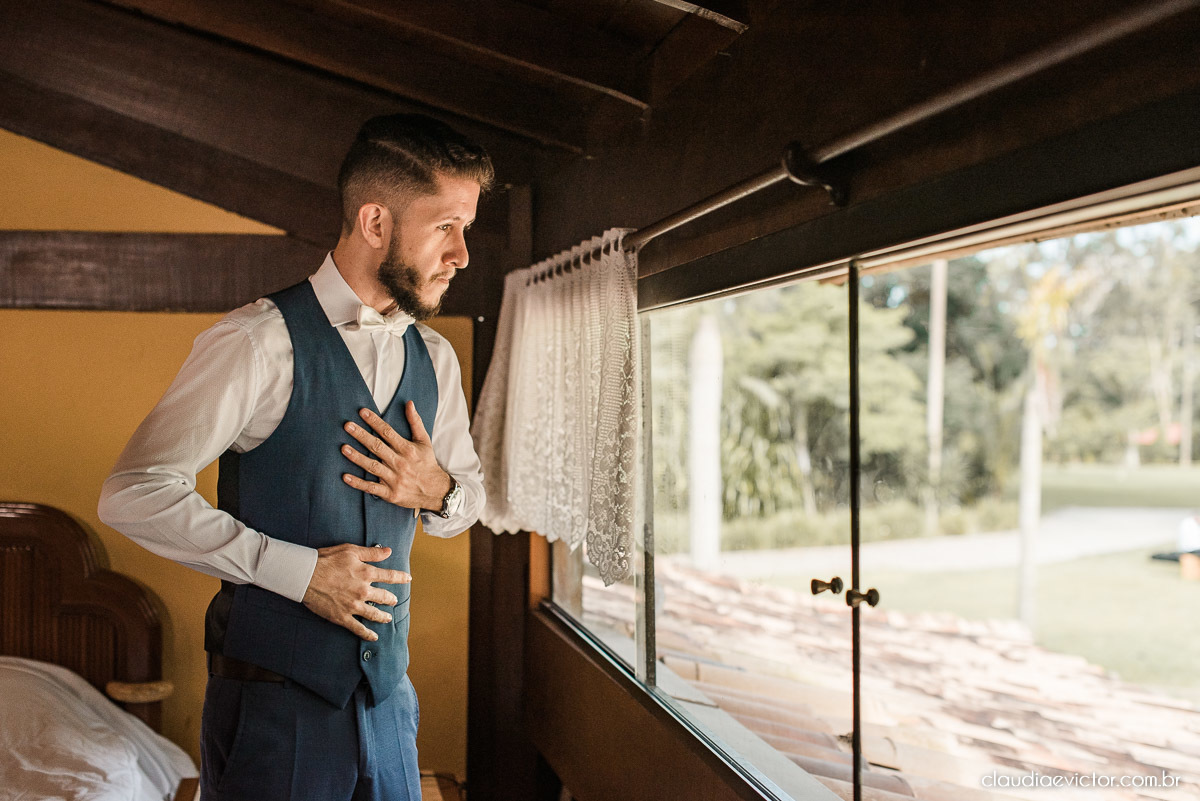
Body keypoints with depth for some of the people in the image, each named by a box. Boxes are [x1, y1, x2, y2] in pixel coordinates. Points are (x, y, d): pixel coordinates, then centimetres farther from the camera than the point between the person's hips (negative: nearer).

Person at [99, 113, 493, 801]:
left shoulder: (435, 359, 7)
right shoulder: (260, 342, -13)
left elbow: (471, 495, 19)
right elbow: (134, 493, -15)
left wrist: (439, 491, -6)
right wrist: (297, 569, -18)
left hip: (387, 693, 6)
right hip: (274, 698, -5)